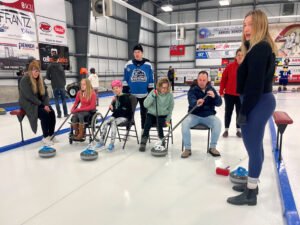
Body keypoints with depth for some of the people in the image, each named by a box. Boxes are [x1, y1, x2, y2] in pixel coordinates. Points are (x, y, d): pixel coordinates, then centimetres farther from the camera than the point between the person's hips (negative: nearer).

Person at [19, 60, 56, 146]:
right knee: (44, 114, -27)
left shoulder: (40, 79, 7)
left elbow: (45, 93, 5)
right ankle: (45, 137, -18)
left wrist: (46, 104, -11)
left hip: (39, 103, 6)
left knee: (51, 112, -17)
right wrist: (42, 105, -22)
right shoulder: (25, 80, -14)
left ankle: (51, 135, -6)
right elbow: (29, 96, -21)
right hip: (28, 103, -6)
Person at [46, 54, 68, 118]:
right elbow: (63, 75, -7)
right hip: (61, 85, -1)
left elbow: (47, 76, -1)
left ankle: (59, 114, 4)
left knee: (56, 100, 7)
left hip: (54, 86, 1)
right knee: (63, 99, 8)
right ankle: (65, 113, 10)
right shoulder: (60, 66, -6)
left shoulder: (50, 67, -1)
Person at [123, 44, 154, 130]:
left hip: (144, 94, 0)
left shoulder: (148, 65, -3)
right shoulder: (129, 64, -2)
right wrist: (125, 92, -2)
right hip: (131, 94, 0)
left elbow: (151, 80, 1)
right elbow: (125, 79, 1)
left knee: (144, 113, 14)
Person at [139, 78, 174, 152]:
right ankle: (143, 143, -14)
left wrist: (168, 120, -6)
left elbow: (170, 109, 2)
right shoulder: (153, 93, -6)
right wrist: (153, 96, -24)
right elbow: (145, 104, -13)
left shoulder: (170, 95, -5)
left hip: (163, 116, 0)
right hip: (151, 114, 1)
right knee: (147, 124, -26)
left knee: (159, 124, -30)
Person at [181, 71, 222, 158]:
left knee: (218, 122, -27)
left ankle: (212, 148, -9)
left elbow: (219, 103, -8)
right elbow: (191, 102, -28)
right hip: (194, 115, -1)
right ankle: (187, 149, -14)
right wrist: (196, 103, -53)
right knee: (185, 123, -29)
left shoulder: (211, 89, 2)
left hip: (208, 115, 2)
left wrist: (214, 96, -31)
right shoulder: (192, 90, -7)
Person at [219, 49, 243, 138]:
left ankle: (238, 130, 25)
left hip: (242, 95, 1)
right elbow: (223, 79, -2)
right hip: (229, 94, 0)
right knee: (228, 112, 9)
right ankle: (226, 130, 22)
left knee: (240, 112, 10)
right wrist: (221, 91, -3)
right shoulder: (230, 66, -5)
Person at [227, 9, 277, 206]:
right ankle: (252, 185, 32)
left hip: (258, 104, -11)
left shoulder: (260, 49, -16)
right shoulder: (263, 48, 16)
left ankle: (250, 194, 12)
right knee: (255, 146, 17)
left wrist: (244, 111, -20)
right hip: (263, 101, 11)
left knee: (253, 147, -2)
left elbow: (255, 84, -22)